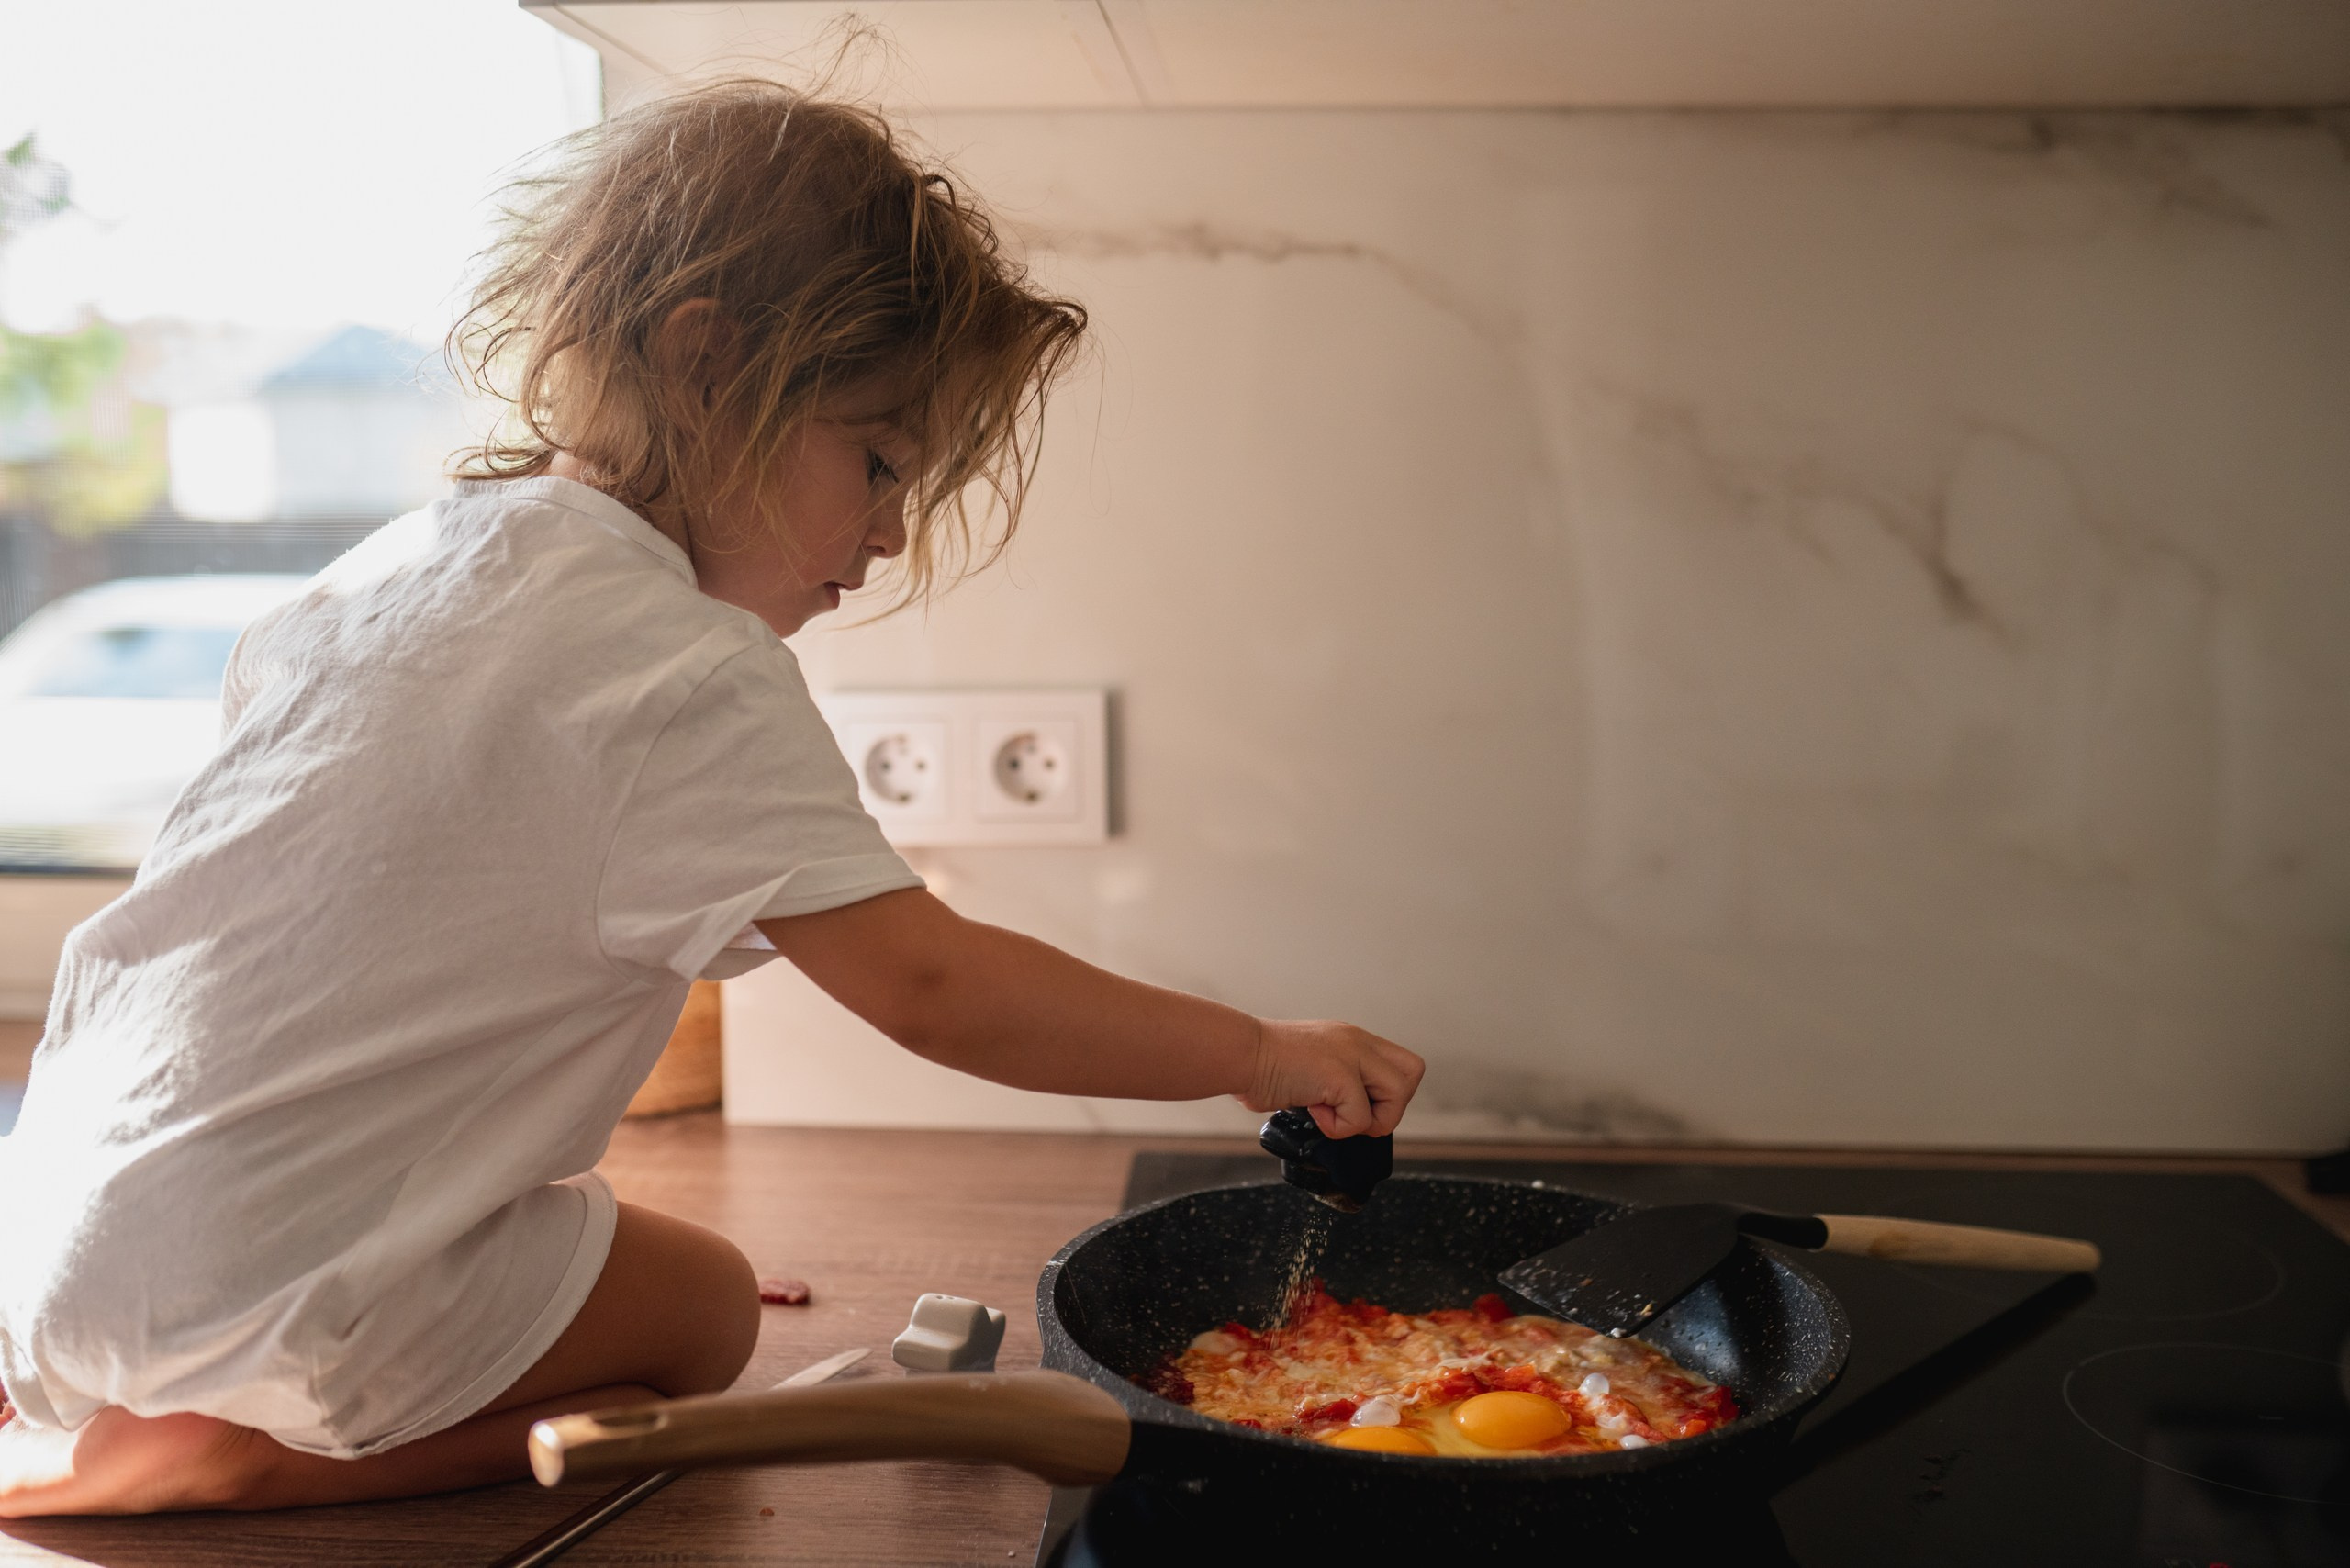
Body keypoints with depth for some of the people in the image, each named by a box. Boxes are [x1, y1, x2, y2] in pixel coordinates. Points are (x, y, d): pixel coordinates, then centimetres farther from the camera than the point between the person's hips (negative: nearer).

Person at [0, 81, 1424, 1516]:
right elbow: (930, 983, -25)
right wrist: (1254, 1051, -16)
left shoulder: (425, 550, 6)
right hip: (259, 1283, -8)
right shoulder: (693, 676, -20)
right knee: (699, 1304, 8)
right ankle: (215, 1459, -3)